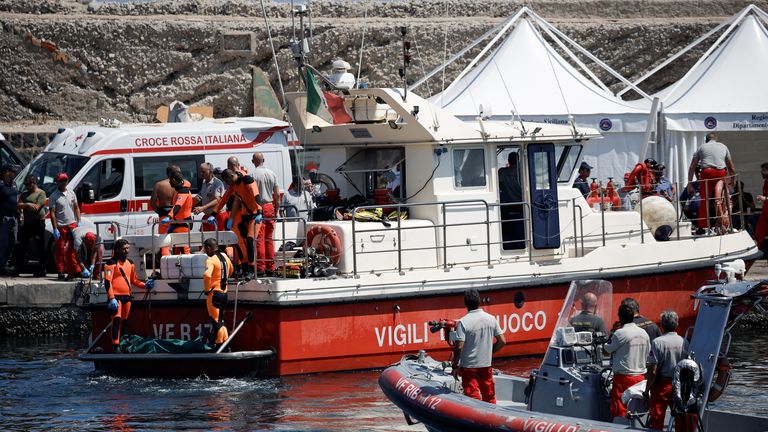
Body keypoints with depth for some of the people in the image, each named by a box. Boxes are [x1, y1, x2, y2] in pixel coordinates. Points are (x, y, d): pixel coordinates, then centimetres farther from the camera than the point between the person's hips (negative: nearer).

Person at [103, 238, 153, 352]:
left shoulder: (130, 263, 16)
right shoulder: (111, 263, -7)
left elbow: (134, 280, 25)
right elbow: (107, 281, -12)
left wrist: (145, 285, 8)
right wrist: (111, 298, -20)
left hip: (127, 296, 7)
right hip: (115, 296, -7)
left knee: (124, 321, 10)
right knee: (117, 319, -16)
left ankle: (122, 342, 18)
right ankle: (116, 345, -19)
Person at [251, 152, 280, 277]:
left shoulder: (253, 174, -9)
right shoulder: (272, 174, 8)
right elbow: (277, 194, 9)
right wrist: (276, 210, 18)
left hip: (259, 207, -5)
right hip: (270, 207, 5)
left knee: (259, 239, -5)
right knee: (269, 239, 11)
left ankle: (261, 268, -10)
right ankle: (271, 269, 13)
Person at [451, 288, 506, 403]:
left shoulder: (463, 322, -14)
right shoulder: (491, 319, -1)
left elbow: (459, 347, -18)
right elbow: (502, 341, 2)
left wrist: (455, 366, -7)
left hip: (469, 366, -4)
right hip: (486, 365, 4)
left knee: (473, 398, 0)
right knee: (490, 398, 16)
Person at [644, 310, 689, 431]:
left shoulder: (657, 342, -13)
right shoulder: (684, 342, -1)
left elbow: (653, 371, -14)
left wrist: (647, 391, -7)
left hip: (661, 385, -4)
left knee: (657, 421, 2)